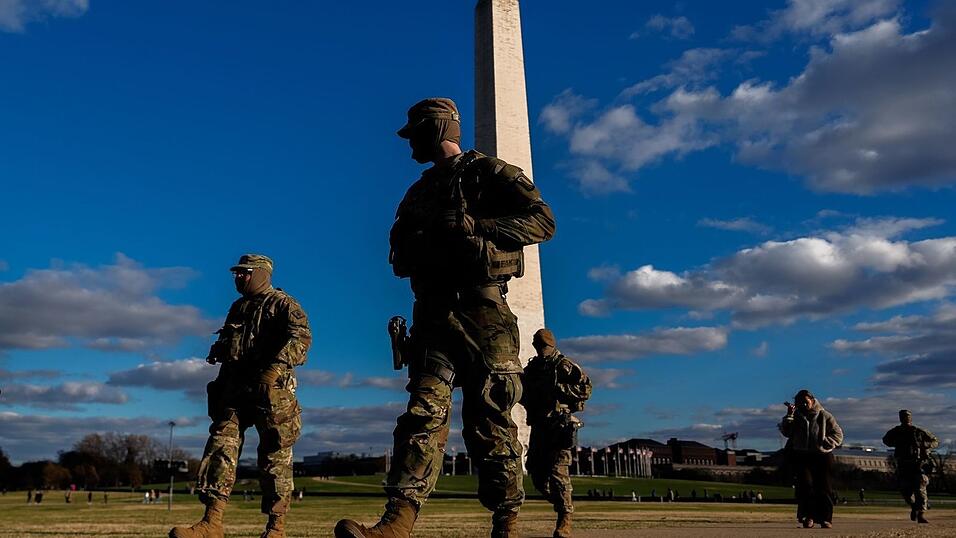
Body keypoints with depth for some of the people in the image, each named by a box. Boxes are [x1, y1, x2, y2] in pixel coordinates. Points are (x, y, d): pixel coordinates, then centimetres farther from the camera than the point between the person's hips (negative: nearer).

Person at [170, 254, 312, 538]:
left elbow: (301, 335, -17)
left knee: (275, 456, -2)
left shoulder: (282, 303, -1)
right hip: (234, 388, 7)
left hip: (271, 390, -7)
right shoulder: (237, 308, 23)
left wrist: (276, 366, -28)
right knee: (221, 445, -5)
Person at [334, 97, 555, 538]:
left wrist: (475, 227, -16)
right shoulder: (419, 192, 24)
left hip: (481, 310, -5)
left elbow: (543, 220, -7)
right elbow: (399, 256, 24)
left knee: (489, 421, -2)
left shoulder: (488, 173, 4)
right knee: (425, 408, -9)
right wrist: (419, 244, 0)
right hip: (433, 315, 5)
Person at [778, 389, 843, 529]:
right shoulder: (796, 416, 10)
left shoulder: (824, 415, 6)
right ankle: (808, 516, -9)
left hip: (822, 456, 0)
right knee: (805, 484, -14)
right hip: (802, 456, 0)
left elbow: (838, 434, 5)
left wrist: (825, 443, -10)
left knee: (823, 487, 0)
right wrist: (789, 416, -10)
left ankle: (826, 518, 7)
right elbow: (786, 432, -1)